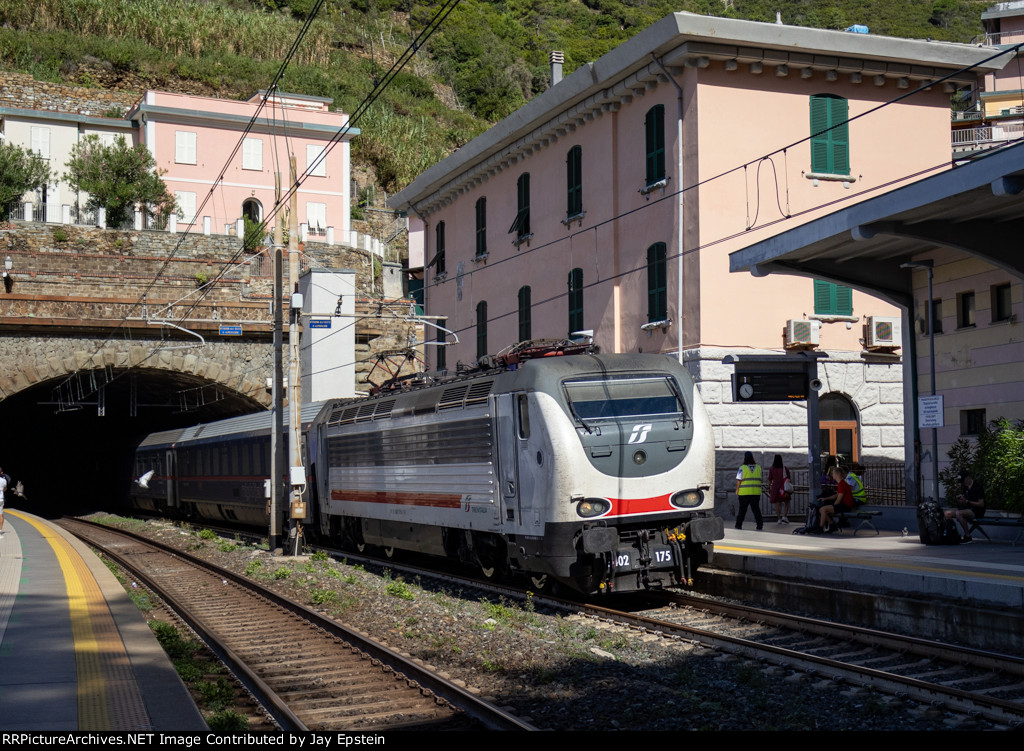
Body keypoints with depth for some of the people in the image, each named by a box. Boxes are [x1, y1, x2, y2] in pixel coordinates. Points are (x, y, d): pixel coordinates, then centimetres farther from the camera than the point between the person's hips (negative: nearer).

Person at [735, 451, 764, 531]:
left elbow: (739, 480, -8)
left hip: (744, 492, -3)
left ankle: (739, 525, 13)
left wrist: (737, 490, 1)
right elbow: (760, 479, 10)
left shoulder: (742, 468, -7)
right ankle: (760, 524, -3)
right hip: (756, 492, 3)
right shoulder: (758, 467, 5)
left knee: (742, 509, 8)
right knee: (756, 508, 7)